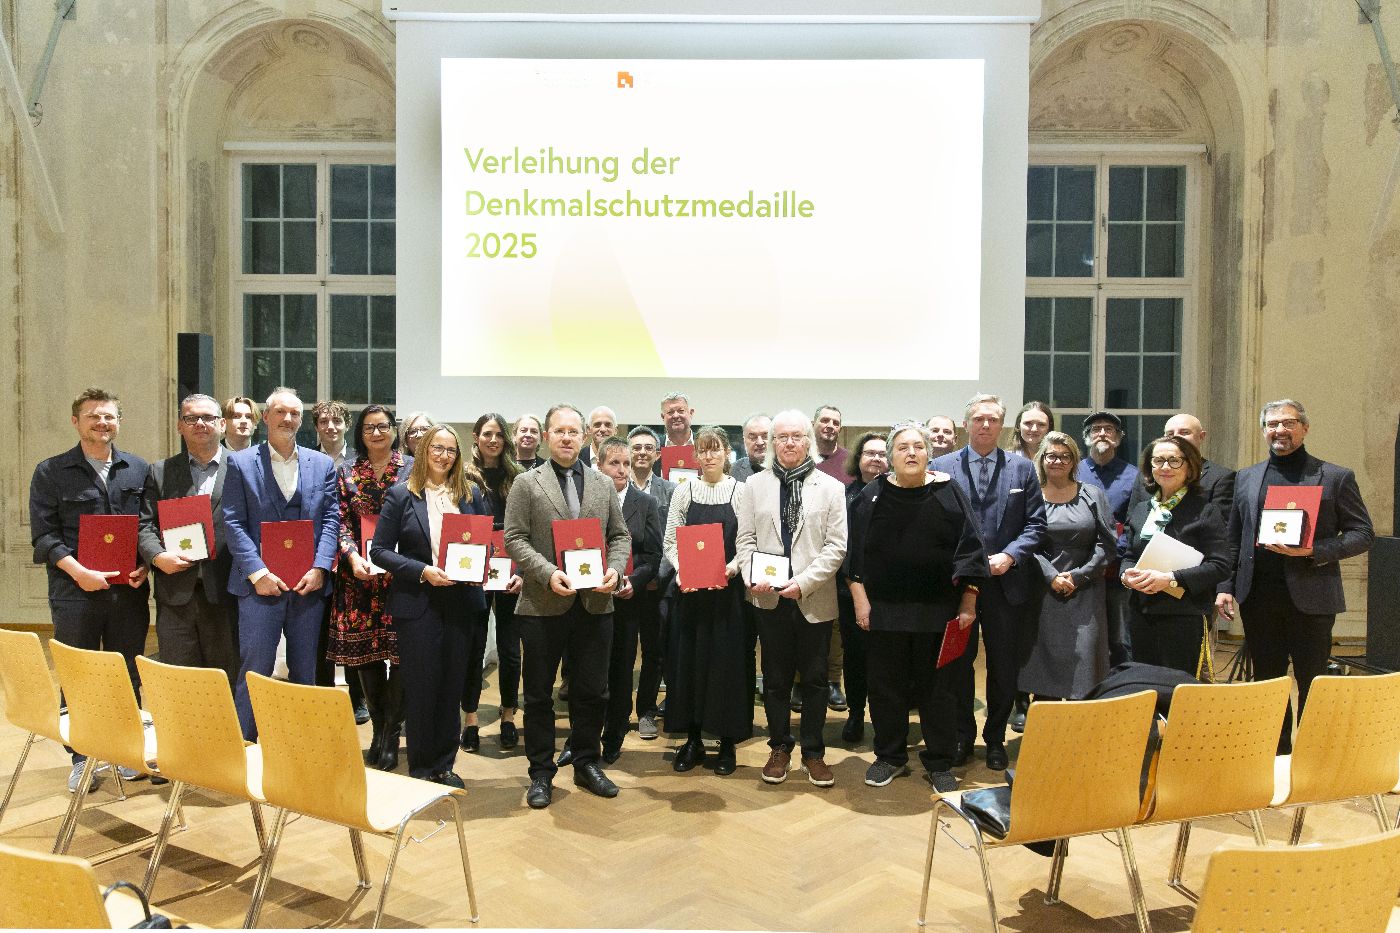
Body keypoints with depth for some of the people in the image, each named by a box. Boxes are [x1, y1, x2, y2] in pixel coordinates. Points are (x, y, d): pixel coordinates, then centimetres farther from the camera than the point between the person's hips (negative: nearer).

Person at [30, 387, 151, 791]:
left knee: (128, 676, 9)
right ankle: (81, 757, 17)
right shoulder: (51, 472, 3)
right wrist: (78, 571, -15)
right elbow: (43, 534, -2)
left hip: (129, 591, 2)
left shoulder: (139, 470, 10)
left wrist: (144, 564, -6)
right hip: (75, 592, -2)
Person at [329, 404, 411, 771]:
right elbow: (341, 520, 5)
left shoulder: (412, 468, 4)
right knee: (364, 651, 4)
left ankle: (390, 734, 8)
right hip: (360, 574, 2)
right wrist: (353, 556, -11)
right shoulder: (346, 472, 10)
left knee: (400, 651, -4)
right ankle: (379, 728, 18)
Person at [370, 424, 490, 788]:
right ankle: (420, 768, 18)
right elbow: (380, 550, -4)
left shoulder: (472, 494, 8)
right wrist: (422, 571, -16)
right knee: (421, 687, 4)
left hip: (461, 603, 3)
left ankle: (443, 765, 24)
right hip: (417, 604, -3)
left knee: (452, 686, 10)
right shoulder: (401, 495, -1)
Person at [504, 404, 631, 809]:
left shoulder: (603, 484, 10)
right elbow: (515, 539, -6)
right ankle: (541, 773, 20)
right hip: (543, 604, -3)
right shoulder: (527, 484, 0)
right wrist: (548, 573, -19)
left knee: (592, 692, 11)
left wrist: (615, 569, -7)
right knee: (539, 695, 8)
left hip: (595, 604, 3)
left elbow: (620, 535, 12)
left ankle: (586, 764, 28)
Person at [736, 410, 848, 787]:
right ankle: (780, 746, 25)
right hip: (769, 598, 1)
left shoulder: (831, 487, 1)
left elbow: (836, 546, -3)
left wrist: (804, 582, -13)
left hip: (814, 599, -1)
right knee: (775, 678, 10)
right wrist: (752, 577, -12)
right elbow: (745, 539, 5)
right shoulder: (755, 485, 6)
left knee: (815, 679, 8)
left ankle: (813, 752, 21)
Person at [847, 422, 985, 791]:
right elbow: (856, 551, 2)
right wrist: (860, 600, -4)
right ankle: (890, 757, 26)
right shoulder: (872, 496, 1)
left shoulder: (948, 493, -1)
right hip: (884, 608, 1)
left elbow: (967, 549, 0)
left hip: (937, 609, -1)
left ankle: (939, 763, 22)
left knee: (937, 688, 8)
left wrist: (968, 603, -3)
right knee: (886, 687, 10)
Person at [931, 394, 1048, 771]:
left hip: (1006, 583, 1)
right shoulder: (941, 467, 2)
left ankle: (995, 739, 25)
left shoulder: (1022, 468, 5)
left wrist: (1009, 556, -13)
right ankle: (962, 736, 25)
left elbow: (1036, 524, 2)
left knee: (1004, 668, 9)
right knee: (958, 665, 10)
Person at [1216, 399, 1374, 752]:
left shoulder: (1336, 477, 3)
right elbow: (1233, 540, 12)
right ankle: (1276, 756, 24)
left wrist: (1313, 551, -15)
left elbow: (1363, 533, 0)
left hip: (1310, 597, -3)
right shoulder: (1245, 478, 12)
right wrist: (1226, 586, 2)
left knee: (1312, 684, 4)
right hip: (1259, 597, 3)